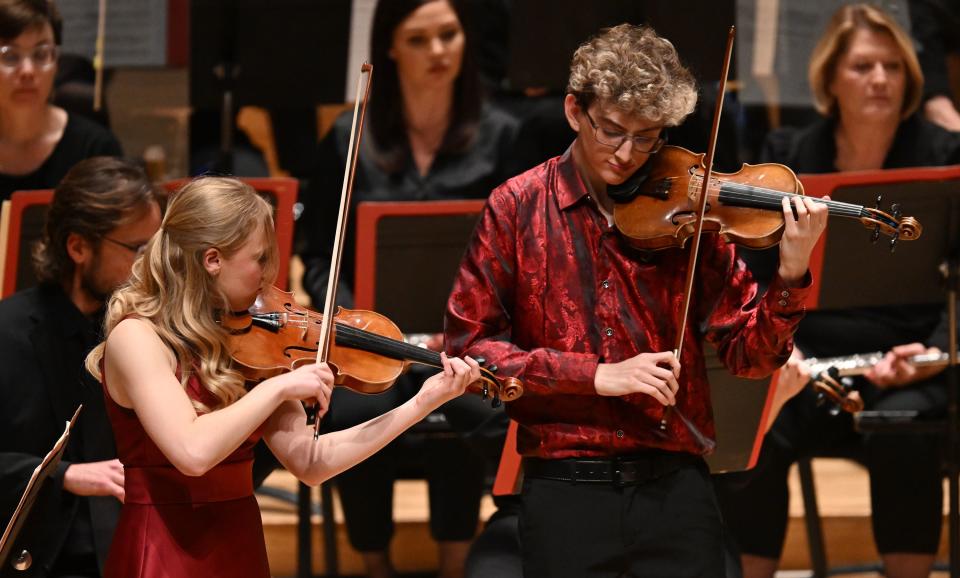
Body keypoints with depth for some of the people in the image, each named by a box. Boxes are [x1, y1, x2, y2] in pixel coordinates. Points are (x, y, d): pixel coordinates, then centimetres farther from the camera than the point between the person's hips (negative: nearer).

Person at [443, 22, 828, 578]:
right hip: (565, 489, -1)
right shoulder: (516, 208, 1)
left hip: (675, 486, 1)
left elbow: (748, 353, 3)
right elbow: (469, 344, -2)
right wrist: (596, 376, -12)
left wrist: (791, 276, -16)